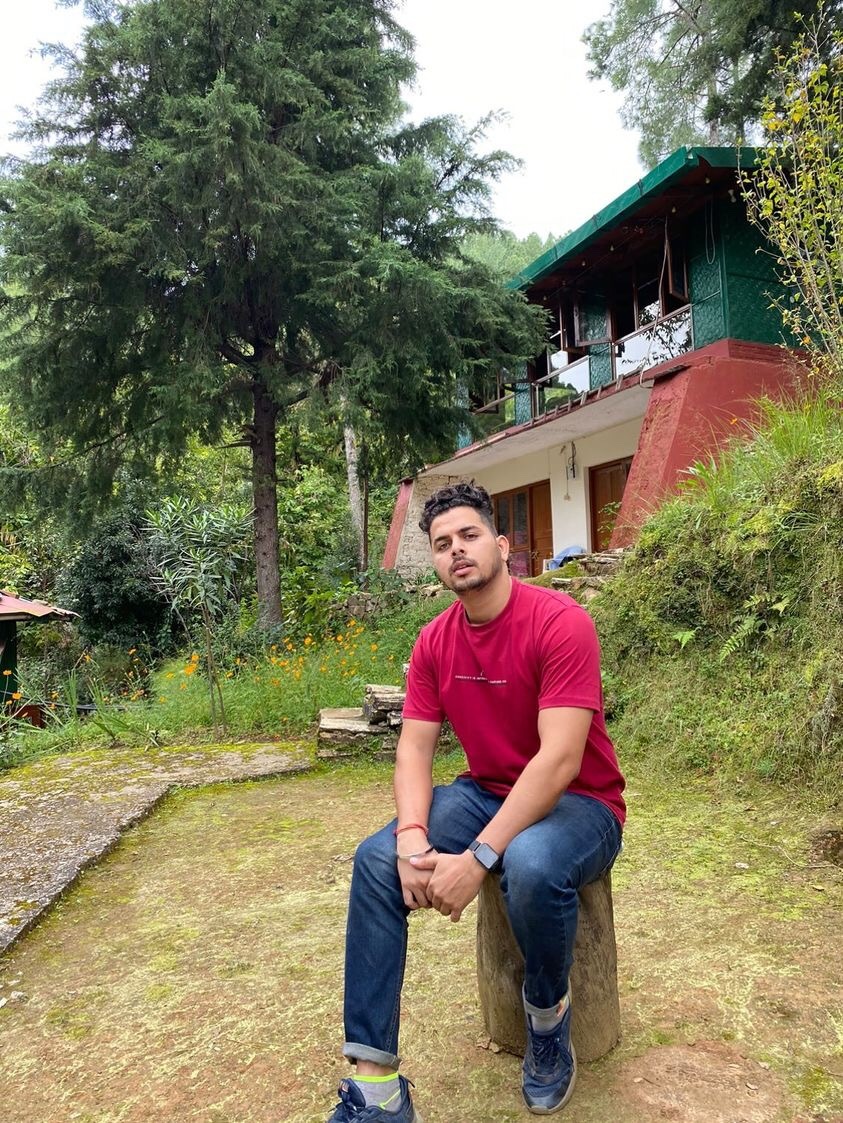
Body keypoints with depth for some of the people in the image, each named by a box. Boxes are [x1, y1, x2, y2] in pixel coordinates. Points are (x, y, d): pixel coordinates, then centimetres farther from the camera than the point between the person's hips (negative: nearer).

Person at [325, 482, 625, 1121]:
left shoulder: (560, 622, -20)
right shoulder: (435, 641, 0)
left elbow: (559, 759, -27)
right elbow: (414, 748, -3)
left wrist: (477, 858, -31)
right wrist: (413, 839, -22)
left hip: (578, 803, -5)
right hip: (486, 795, 6)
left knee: (531, 866, -37)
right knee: (377, 860, -15)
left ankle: (549, 1015, -1)